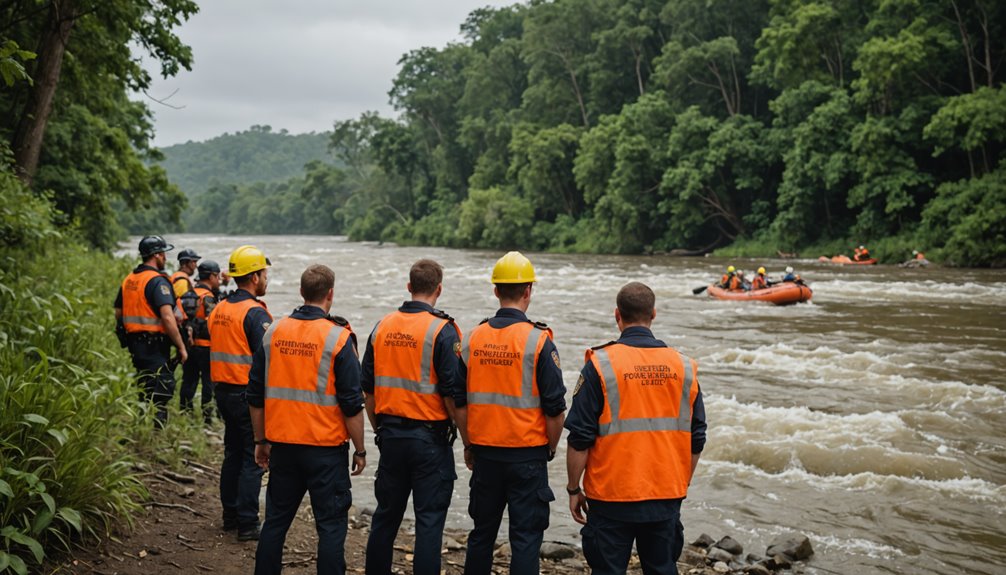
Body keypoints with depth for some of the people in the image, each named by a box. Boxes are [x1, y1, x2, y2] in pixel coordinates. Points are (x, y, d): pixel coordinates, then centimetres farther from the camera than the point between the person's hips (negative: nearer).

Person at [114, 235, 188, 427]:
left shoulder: (128, 280, 12)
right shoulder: (157, 281, -16)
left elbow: (118, 313, 18)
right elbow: (167, 318, -24)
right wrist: (181, 347, -18)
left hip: (134, 344, 9)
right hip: (155, 345, -9)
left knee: (145, 392, 20)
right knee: (160, 397, -6)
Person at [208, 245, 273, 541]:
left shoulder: (218, 310, 10)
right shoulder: (255, 313, -17)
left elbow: (217, 352, 15)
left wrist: (220, 388, 20)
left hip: (223, 392, 8)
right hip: (248, 394, -8)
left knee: (233, 454, 18)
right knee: (253, 460, -1)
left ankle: (230, 516, 26)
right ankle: (248, 524, 1)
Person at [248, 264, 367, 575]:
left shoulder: (273, 332, 3)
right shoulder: (338, 338, -11)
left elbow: (256, 396, 8)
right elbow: (351, 403, -11)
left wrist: (261, 440, 18)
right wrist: (360, 450, -2)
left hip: (282, 444, 5)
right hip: (326, 448, -4)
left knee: (276, 520, 15)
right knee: (331, 525, 3)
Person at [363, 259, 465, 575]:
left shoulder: (382, 327, 4)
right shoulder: (443, 331, -13)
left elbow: (368, 389, 10)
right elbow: (454, 396, -15)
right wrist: (468, 442, -4)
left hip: (391, 434, 5)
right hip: (430, 439, -5)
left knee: (386, 516, 17)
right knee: (429, 521, 2)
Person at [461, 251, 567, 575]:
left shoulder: (473, 338, 1)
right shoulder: (538, 341, -12)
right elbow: (555, 408, -11)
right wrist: (551, 449, 4)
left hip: (484, 453, 4)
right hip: (527, 455, -4)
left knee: (482, 532, 17)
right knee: (525, 536, 3)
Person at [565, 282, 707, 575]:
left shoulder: (601, 364, -10)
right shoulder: (683, 366, 2)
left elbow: (580, 439, -11)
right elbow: (696, 440, 8)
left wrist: (573, 489, 1)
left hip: (612, 498, -3)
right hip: (666, 499, 4)